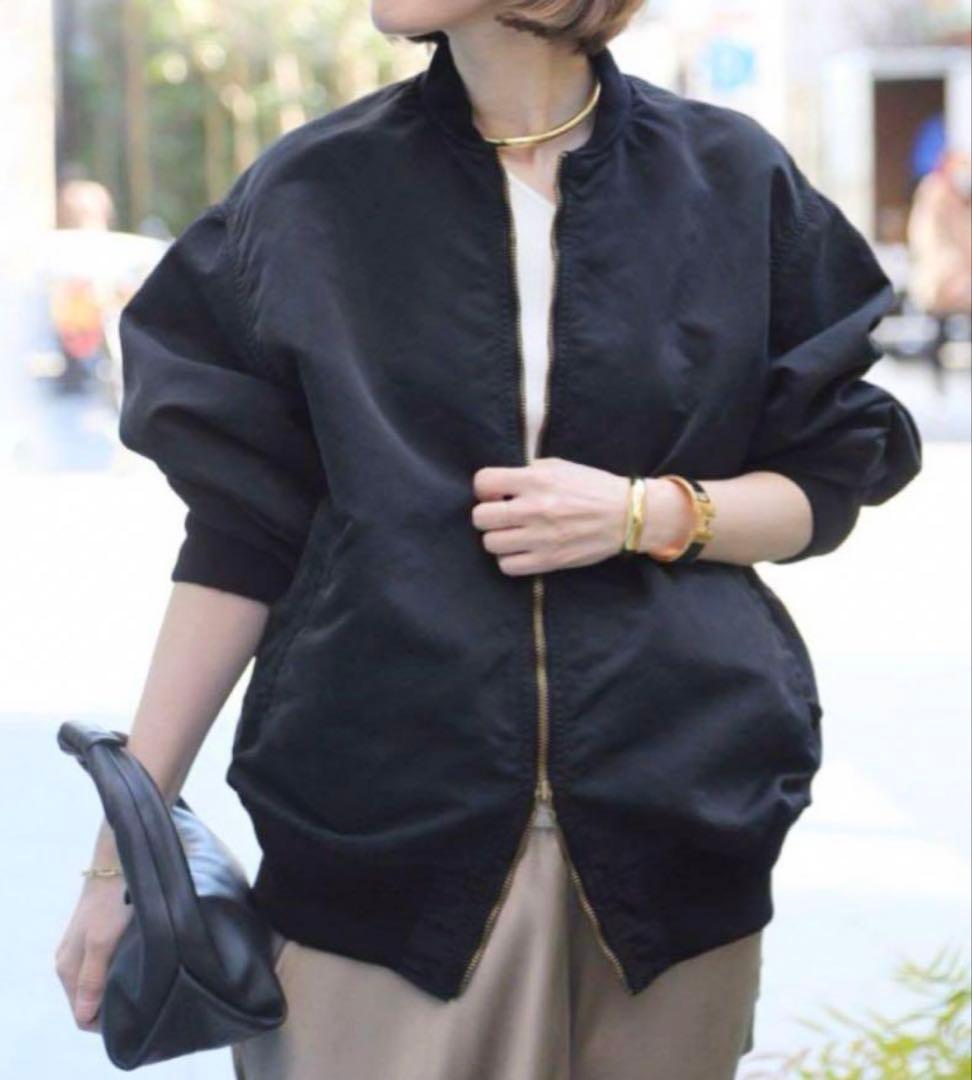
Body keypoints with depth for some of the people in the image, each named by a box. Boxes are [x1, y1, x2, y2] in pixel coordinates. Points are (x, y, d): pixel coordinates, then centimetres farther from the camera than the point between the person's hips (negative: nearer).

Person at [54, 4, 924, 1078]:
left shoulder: (734, 181, 3)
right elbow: (242, 538, 2)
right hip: (380, 822, 0)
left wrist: (646, 515, -12)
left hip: (668, 822, 1)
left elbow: (826, 488, 8)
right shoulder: (310, 192, 2)